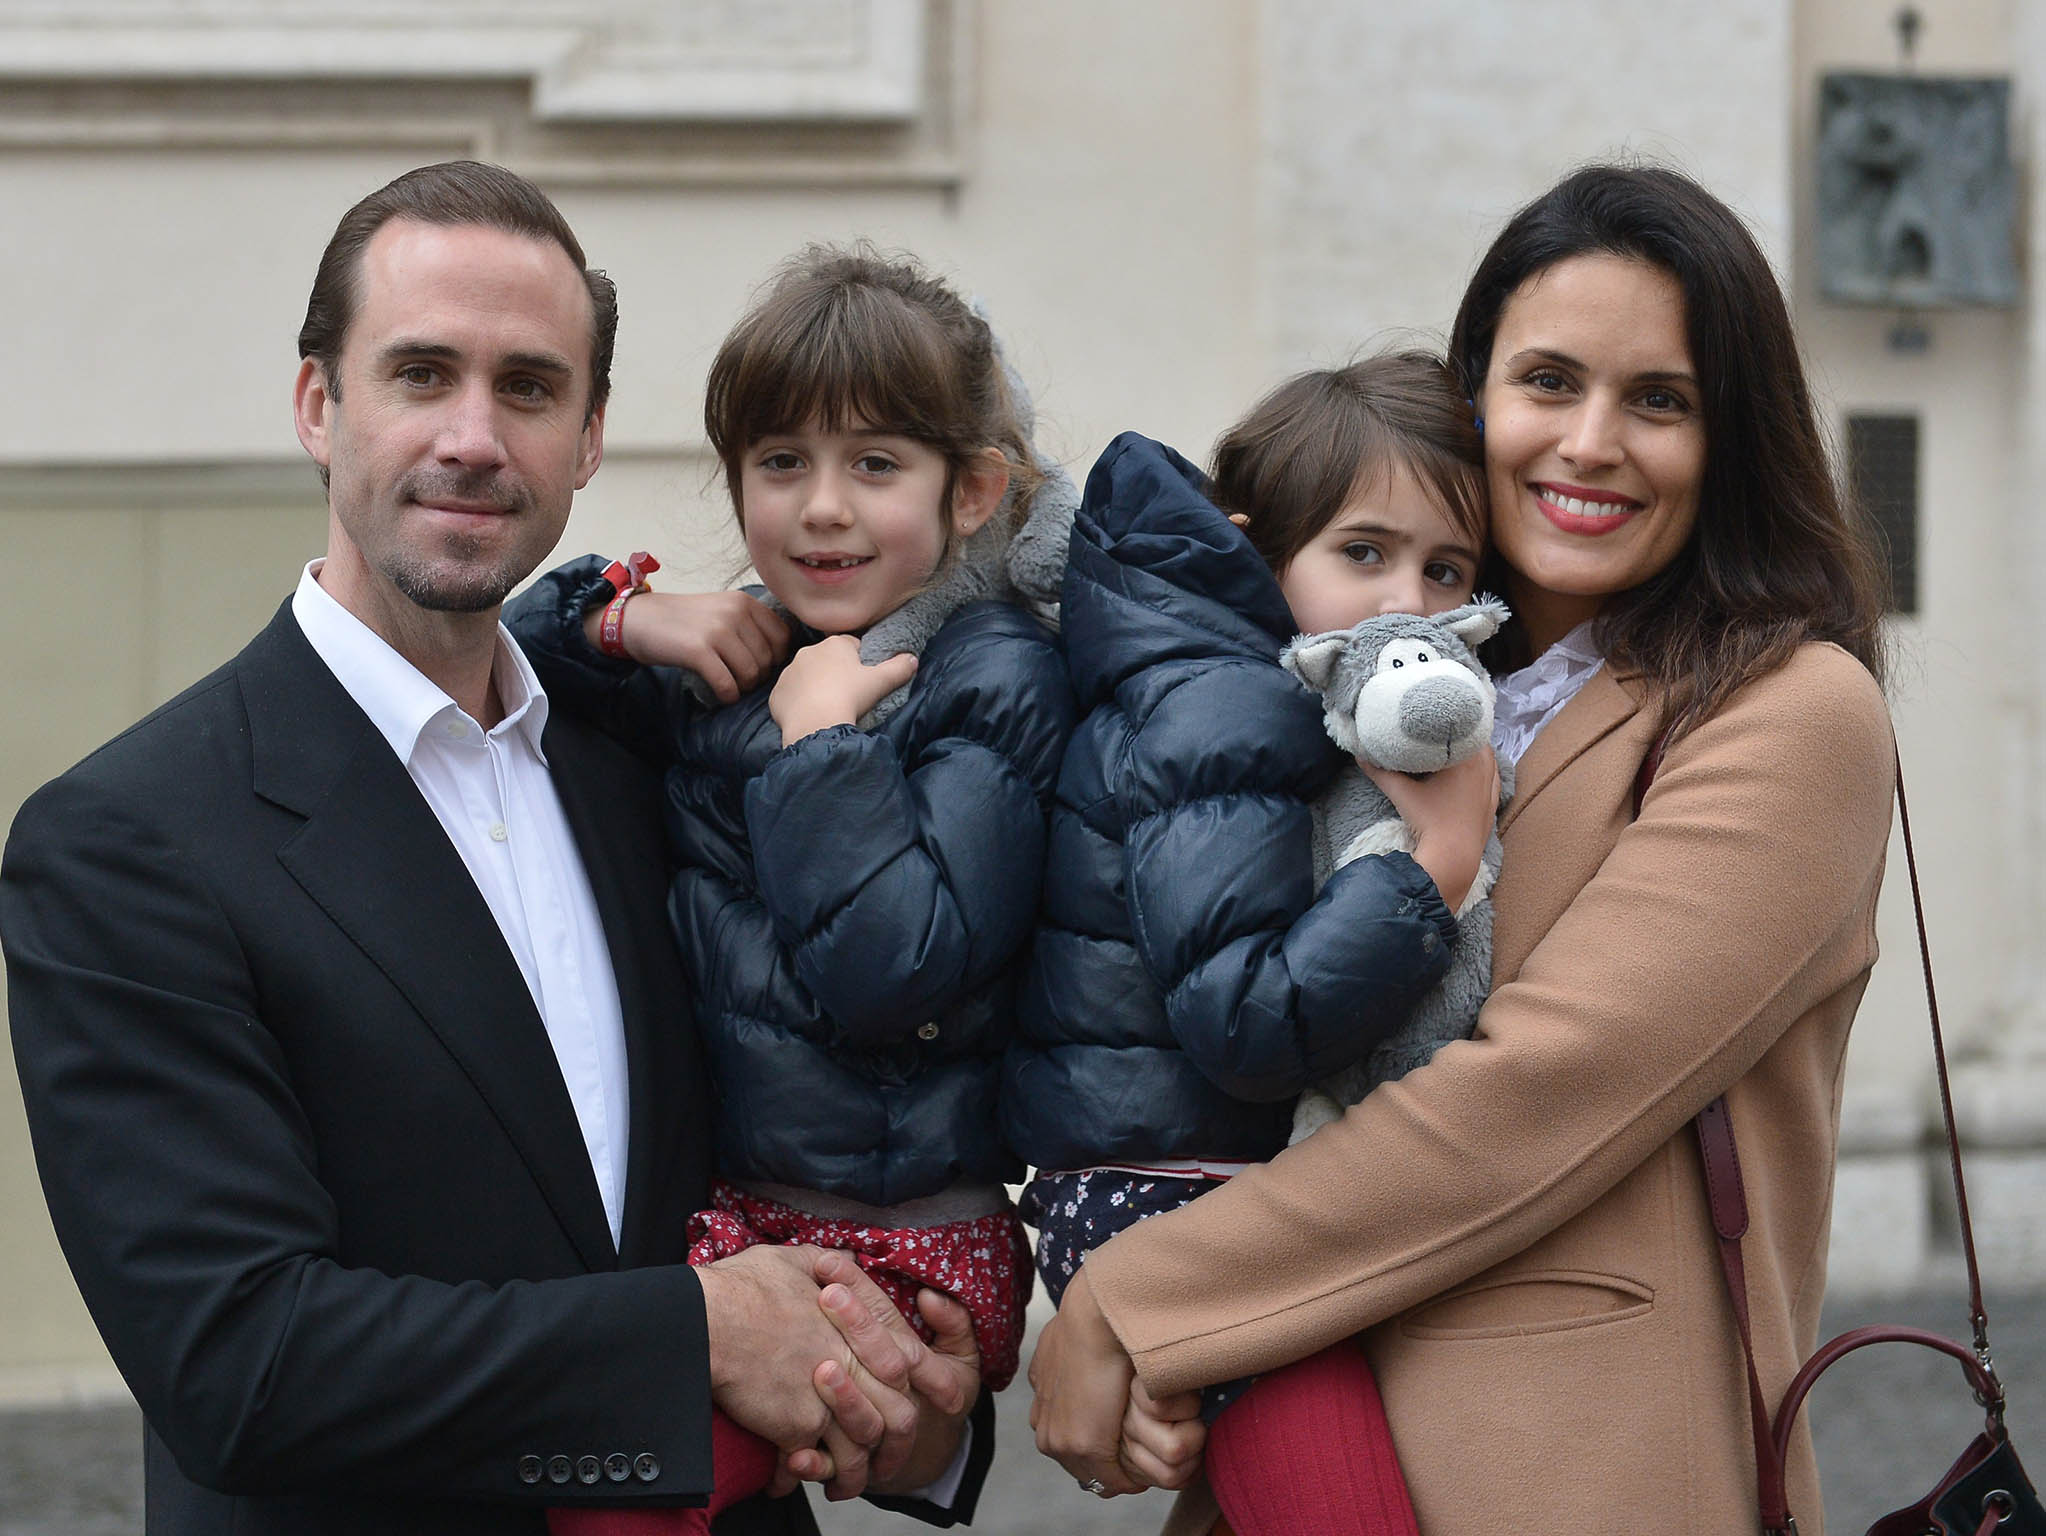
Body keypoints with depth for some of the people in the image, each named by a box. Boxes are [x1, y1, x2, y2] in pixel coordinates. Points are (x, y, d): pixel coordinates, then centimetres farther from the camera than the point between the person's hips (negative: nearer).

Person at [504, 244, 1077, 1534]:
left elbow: (889, 977, -19)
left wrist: (822, 746, -15)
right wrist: (618, 620, 0)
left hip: (905, 1245, -7)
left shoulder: (996, 685, -7)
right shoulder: (742, 653, 10)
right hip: (725, 1207, 7)